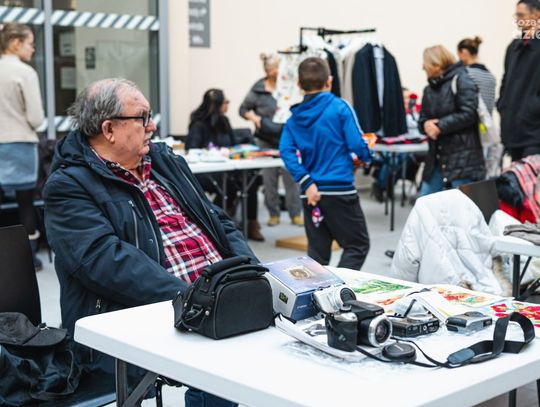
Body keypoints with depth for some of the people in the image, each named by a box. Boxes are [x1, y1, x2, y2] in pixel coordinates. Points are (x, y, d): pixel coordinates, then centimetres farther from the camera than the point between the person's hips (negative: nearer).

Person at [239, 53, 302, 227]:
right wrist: (254, 117, -10)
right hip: (267, 140, 0)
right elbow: (244, 109, 8)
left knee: (291, 176, 0)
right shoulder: (258, 90, -1)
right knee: (269, 178, 5)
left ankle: (295, 214, 9)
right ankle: (273, 214, 18)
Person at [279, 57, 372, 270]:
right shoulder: (340, 108, -5)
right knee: (358, 245, 5)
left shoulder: (294, 118, 6)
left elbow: (286, 151, -6)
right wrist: (367, 155, 11)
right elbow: (357, 144, -11)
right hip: (340, 190, -5)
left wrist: (306, 182, -9)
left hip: (312, 193, 5)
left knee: (317, 251, 11)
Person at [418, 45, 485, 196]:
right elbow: (423, 118, 15)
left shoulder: (461, 80, -7)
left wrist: (440, 126, -15)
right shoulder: (429, 89, 17)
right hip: (437, 157, 8)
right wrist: (425, 125, -9)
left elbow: (468, 114, -16)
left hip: (462, 159, -7)